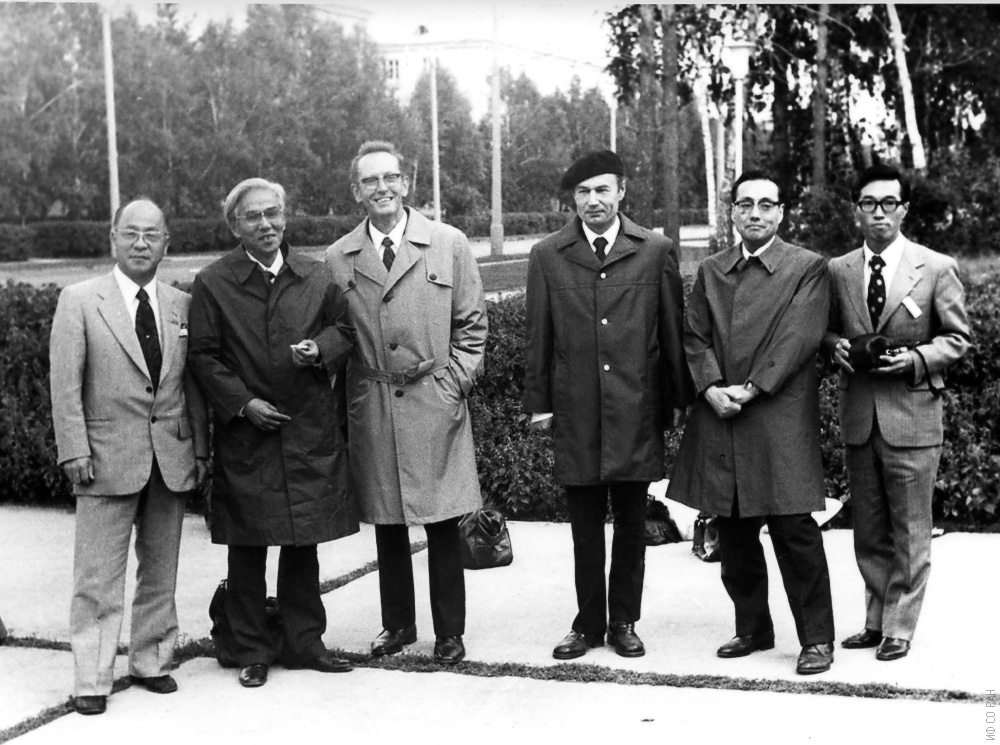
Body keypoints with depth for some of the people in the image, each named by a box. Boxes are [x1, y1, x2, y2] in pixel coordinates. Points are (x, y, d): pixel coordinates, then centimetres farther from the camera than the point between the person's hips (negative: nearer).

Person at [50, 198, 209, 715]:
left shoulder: (181, 305, 8)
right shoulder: (79, 301, -2)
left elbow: (192, 382, 10)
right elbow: (65, 382, -5)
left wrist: (200, 447, 7)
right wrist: (74, 451, -11)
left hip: (172, 458, 4)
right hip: (108, 456, -4)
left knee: (160, 570, 12)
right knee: (98, 578, 0)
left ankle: (151, 662, 26)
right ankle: (92, 679, 8)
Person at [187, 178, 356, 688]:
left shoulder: (317, 277, 5)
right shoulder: (212, 284, -3)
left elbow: (344, 327, 15)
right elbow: (203, 356, -3)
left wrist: (321, 347, -6)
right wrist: (242, 403, -13)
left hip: (308, 432, 3)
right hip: (244, 435, -2)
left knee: (304, 542, 11)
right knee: (247, 550, 5)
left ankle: (303, 641, 24)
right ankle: (251, 650, 17)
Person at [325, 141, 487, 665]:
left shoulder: (448, 244, 2)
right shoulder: (338, 259, 5)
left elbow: (471, 325, 4)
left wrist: (454, 384, -3)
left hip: (435, 403, -2)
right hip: (371, 406, 2)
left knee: (443, 524, 3)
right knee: (386, 523, 10)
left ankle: (449, 632, 15)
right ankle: (398, 624, 25)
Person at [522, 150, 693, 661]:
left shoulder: (656, 251, 3)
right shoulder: (547, 256, 6)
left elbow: (674, 329, 6)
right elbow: (537, 336, 8)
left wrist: (680, 399, 5)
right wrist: (537, 402, 4)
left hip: (636, 410, 0)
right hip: (575, 412, 0)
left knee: (631, 524, 7)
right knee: (585, 527, 6)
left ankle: (624, 622, 20)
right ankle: (588, 623, 18)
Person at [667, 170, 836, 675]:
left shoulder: (808, 268, 2)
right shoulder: (710, 272, 16)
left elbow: (800, 337, -8)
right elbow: (695, 337, 9)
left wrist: (752, 388, -15)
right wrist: (711, 387, -9)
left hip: (781, 420, -5)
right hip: (720, 423, 5)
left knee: (796, 533, -4)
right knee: (734, 537, 11)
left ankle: (817, 638, 6)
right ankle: (753, 628, 24)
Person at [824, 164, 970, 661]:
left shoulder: (937, 269, -3)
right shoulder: (838, 271, 6)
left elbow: (957, 337, 2)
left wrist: (915, 358, -14)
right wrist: (837, 346, -5)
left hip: (912, 415, -3)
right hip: (858, 415, 4)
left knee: (909, 531, 3)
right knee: (868, 531, 12)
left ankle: (899, 629, 13)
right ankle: (876, 620, 25)